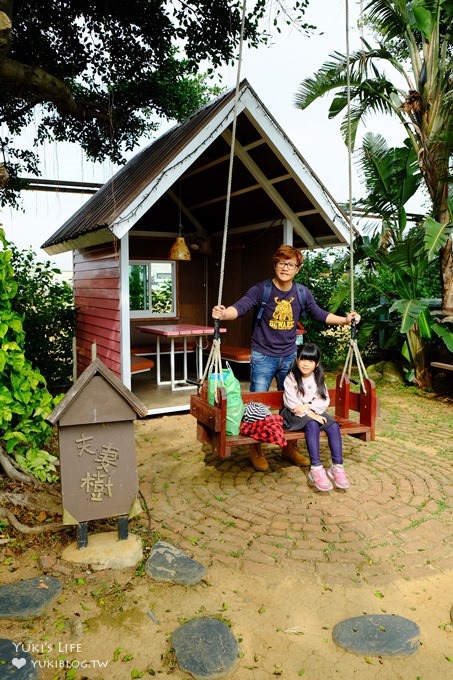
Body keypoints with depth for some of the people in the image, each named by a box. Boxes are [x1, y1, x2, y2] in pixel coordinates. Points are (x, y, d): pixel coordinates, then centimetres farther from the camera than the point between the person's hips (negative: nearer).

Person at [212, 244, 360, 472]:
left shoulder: (302, 293, -1)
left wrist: (344, 320, 5)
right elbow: (240, 307, -28)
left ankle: (289, 448, 32)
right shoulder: (261, 290, -14)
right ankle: (256, 450, 21)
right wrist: (223, 313, -49)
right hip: (263, 357, -4)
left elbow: (319, 314, 13)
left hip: (289, 357, 4)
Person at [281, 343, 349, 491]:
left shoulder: (318, 379, 8)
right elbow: (292, 403, -15)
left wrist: (308, 406, -17)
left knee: (334, 425, -24)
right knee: (312, 425, -35)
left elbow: (325, 401, 1)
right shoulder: (291, 379, -6)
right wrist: (310, 414, -25)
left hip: (315, 412, 5)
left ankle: (337, 466, -25)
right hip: (295, 414, -5)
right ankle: (315, 469, -38)